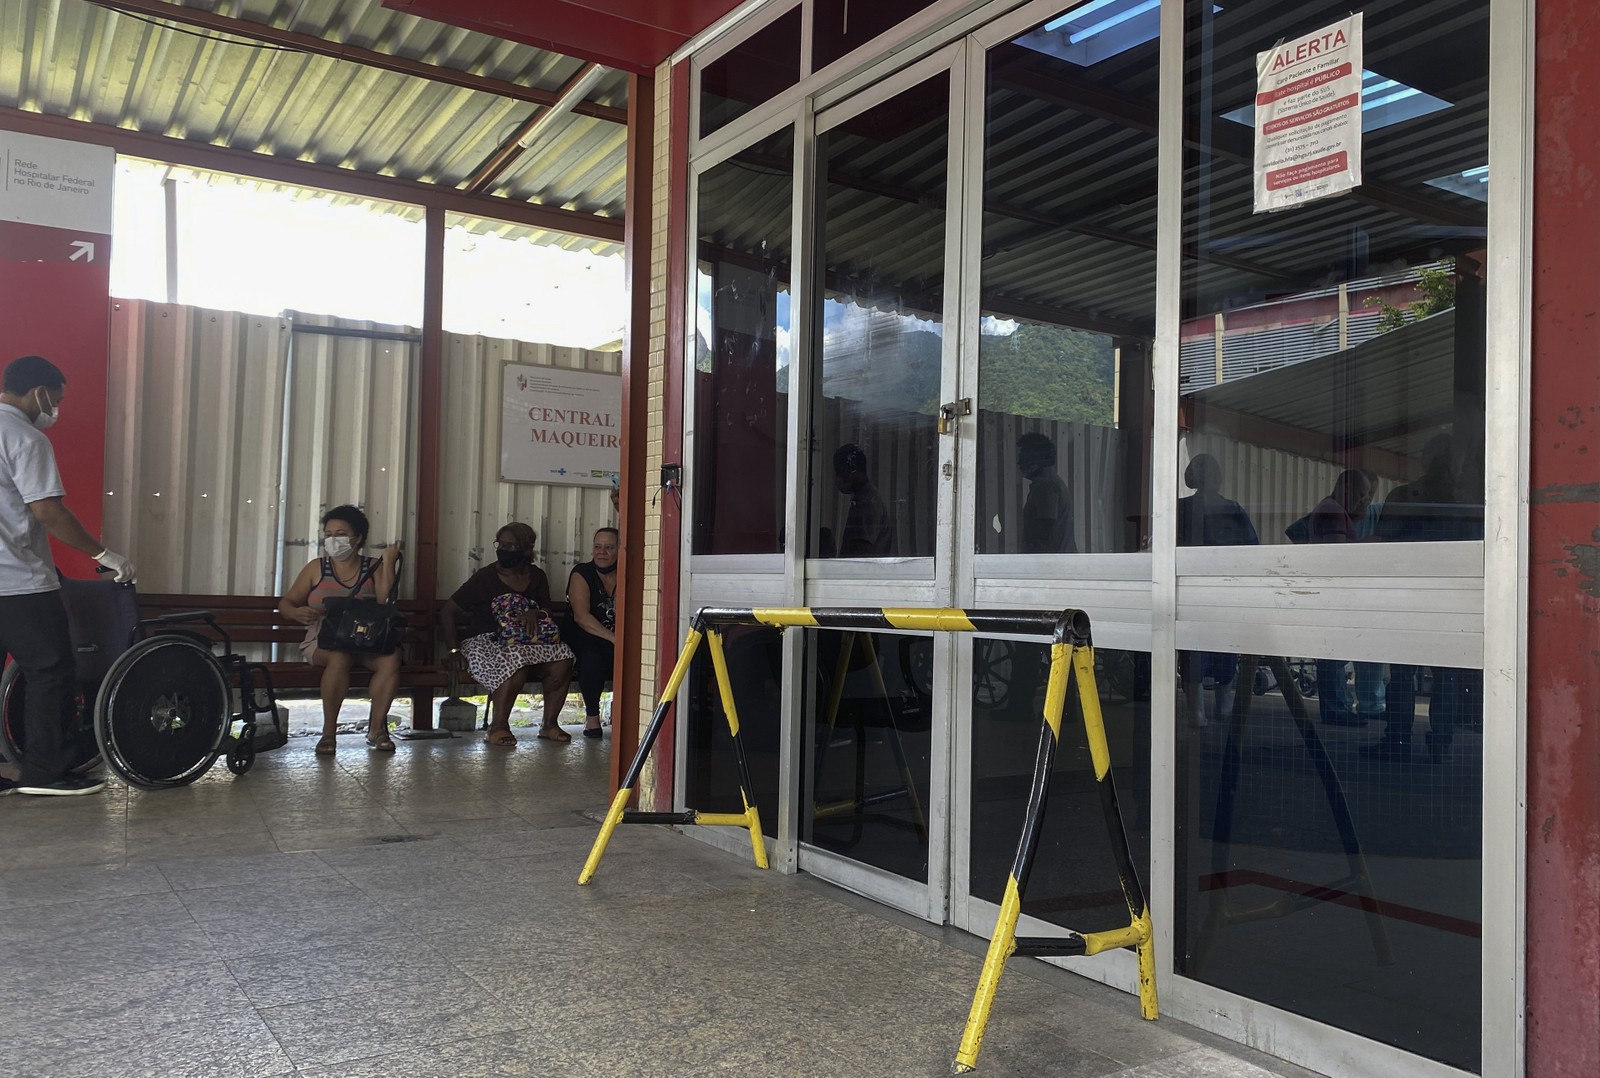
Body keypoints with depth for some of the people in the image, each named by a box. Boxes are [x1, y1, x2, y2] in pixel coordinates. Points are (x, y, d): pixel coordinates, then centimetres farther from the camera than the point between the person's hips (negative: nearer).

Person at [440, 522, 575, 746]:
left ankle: (549, 724, -6)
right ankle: (497, 727, -19)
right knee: (516, 663, -37)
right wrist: (454, 650, -14)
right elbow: (448, 611, -4)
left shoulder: (536, 577, 8)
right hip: (485, 642, -4)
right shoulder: (484, 578, -5)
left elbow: (547, 611, 11)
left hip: (528, 643, 4)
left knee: (562, 660, -23)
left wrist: (536, 613, -15)